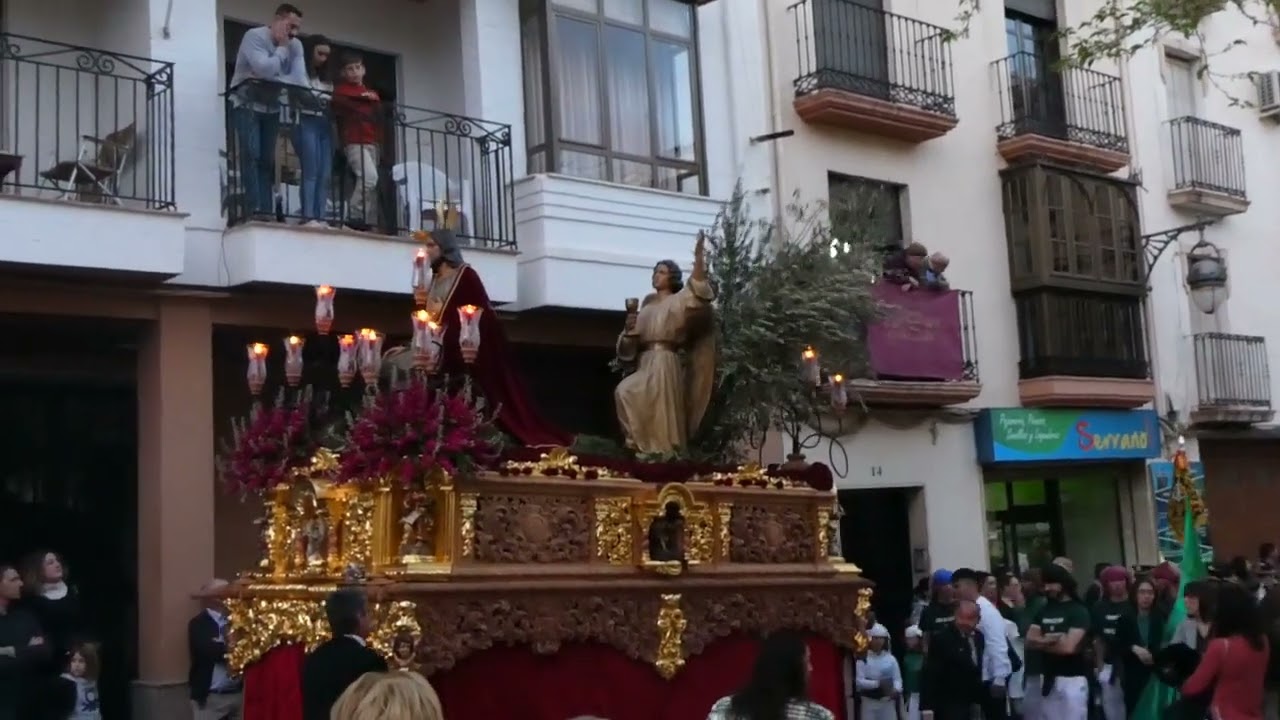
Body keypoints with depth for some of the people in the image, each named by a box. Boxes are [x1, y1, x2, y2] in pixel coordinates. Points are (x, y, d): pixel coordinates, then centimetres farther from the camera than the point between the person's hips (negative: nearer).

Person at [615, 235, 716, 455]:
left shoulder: (678, 301, 5)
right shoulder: (647, 305, 21)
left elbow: (697, 288, -17)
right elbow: (631, 343, 22)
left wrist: (699, 258, -29)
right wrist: (629, 329, -1)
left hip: (664, 362, -6)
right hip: (645, 363, 6)